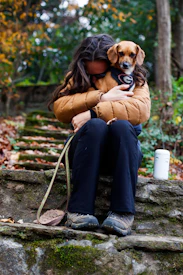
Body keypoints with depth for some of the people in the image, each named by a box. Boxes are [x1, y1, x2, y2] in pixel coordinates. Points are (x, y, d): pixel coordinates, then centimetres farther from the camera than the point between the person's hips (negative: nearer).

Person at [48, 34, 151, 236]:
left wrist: (93, 112, -25)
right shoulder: (76, 78, 7)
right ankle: (80, 211, -35)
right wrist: (101, 98, -21)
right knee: (95, 126, -32)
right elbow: (60, 109, -12)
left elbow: (140, 110, -20)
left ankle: (123, 212, -37)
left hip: (121, 153, 0)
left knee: (122, 126, -32)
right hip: (85, 150, 1)